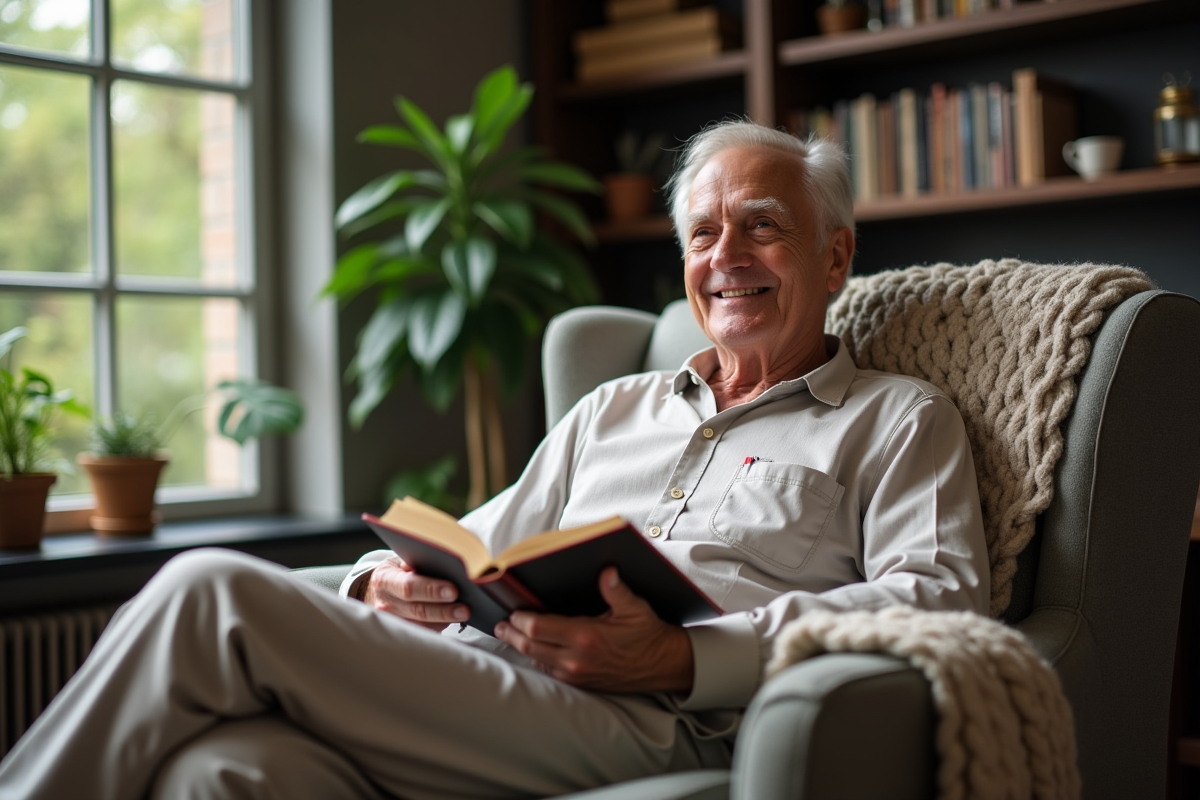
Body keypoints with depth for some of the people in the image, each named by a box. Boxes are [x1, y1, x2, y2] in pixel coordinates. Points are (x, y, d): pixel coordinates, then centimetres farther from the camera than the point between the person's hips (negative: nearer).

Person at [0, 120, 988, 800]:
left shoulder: (900, 418, 14)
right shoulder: (613, 407, 31)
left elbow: (944, 597, -3)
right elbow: (484, 546, 29)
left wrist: (682, 657, -16)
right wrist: (392, 584, 3)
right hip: (488, 675, 5)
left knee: (214, 593, -20)